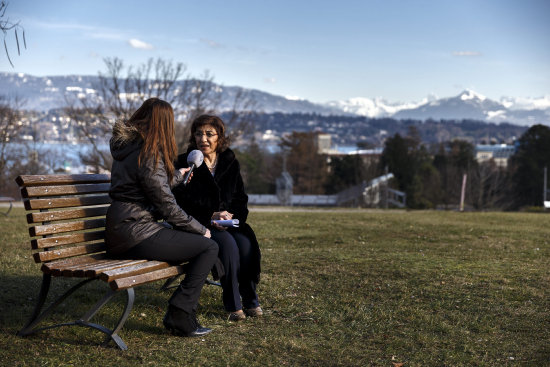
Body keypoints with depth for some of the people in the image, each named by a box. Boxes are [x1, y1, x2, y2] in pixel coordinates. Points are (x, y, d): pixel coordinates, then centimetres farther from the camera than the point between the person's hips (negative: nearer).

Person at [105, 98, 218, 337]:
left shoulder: (127, 147, 14)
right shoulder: (148, 154, -16)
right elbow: (166, 205, -15)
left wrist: (179, 174, 47)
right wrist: (200, 229, -2)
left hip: (122, 234, 10)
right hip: (135, 235, -10)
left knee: (197, 243, 18)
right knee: (209, 247, -10)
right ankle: (180, 317, -9)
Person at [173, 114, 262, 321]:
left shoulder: (230, 163, 10)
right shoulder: (185, 164, -1)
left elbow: (241, 199, 14)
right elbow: (181, 204, -6)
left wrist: (231, 216, -9)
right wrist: (211, 217, -18)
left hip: (228, 222, 3)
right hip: (199, 225, -3)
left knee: (245, 242, -28)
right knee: (227, 242, -32)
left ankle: (250, 300, -13)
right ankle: (233, 304, -23)